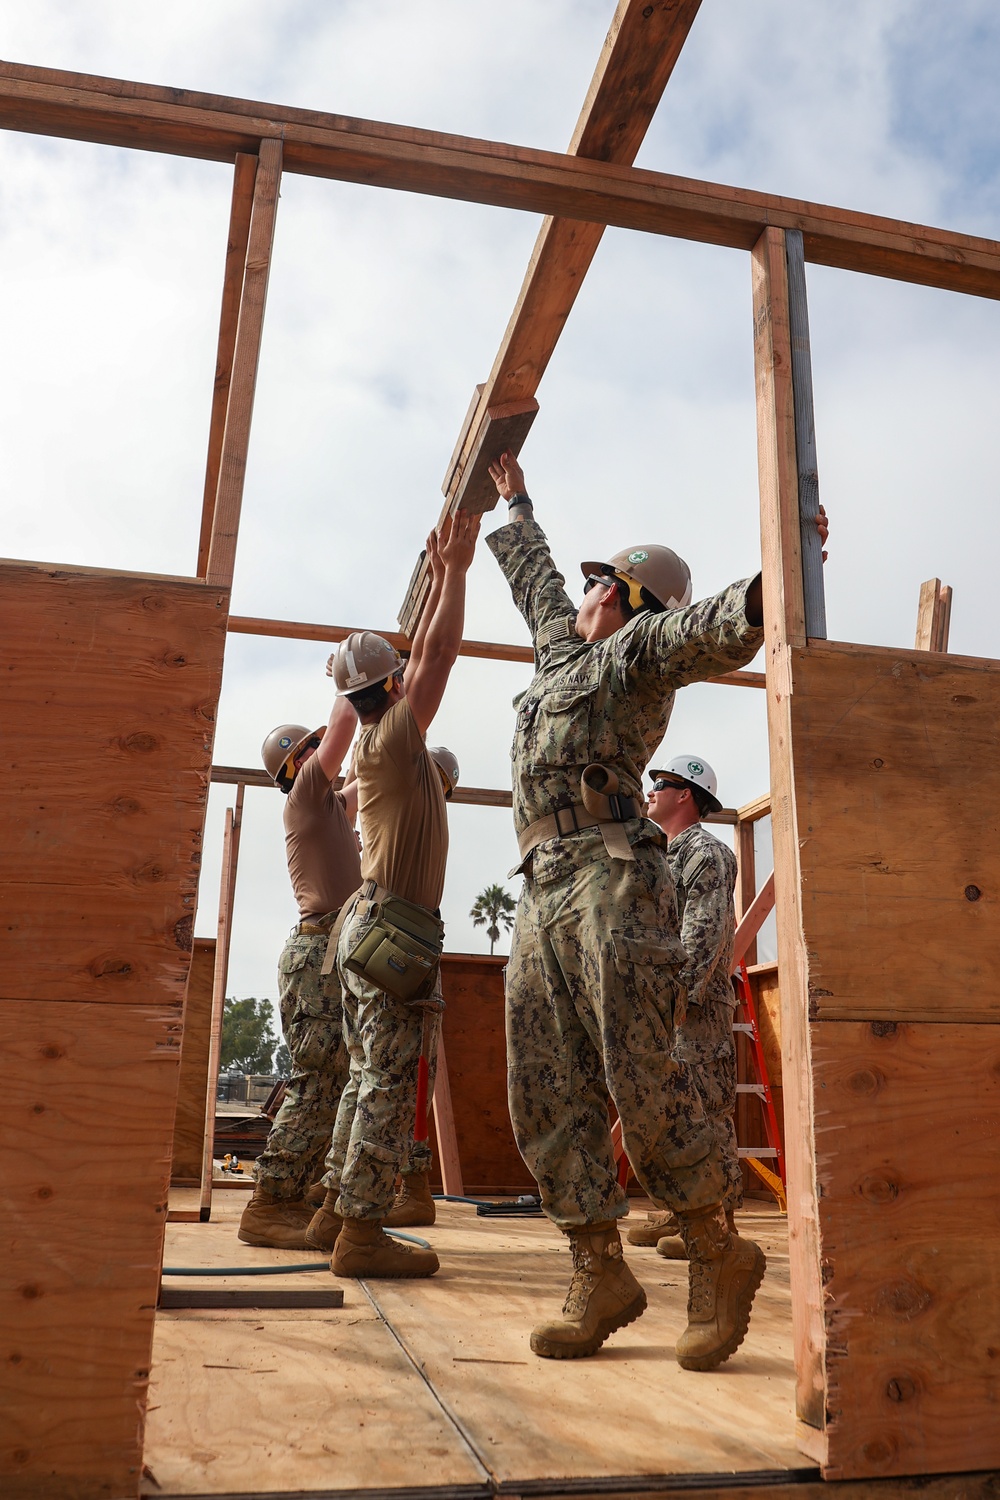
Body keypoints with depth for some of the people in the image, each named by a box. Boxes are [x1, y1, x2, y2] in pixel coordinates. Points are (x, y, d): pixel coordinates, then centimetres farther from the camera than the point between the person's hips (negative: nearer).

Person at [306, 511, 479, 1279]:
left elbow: (427, 655, 24)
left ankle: (338, 1209, 20)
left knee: (378, 1080, 15)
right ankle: (361, 1232, -3)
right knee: (391, 1085, -7)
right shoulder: (392, 737, -10)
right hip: (395, 928, -10)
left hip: (375, 926, 10)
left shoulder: (382, 740, 16)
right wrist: (455, 571, -5)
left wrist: (444, 576, 26)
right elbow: (439, 655, -13)